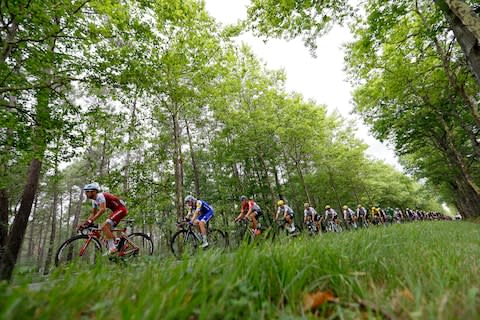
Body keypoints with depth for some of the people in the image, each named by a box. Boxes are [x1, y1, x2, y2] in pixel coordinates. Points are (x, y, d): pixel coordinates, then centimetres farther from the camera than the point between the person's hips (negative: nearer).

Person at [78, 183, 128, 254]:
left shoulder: (100, 196, -17)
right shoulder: (94, 201, 12)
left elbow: (102, 209, -31)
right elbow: (93, 214, 19)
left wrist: (90, 221, -35)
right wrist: (84, 223, 8)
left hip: (121, 209, -10)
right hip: (116, 210, 10)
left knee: (104, 226, -19)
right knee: (108, 229, 10)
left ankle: (112, 248, -16)